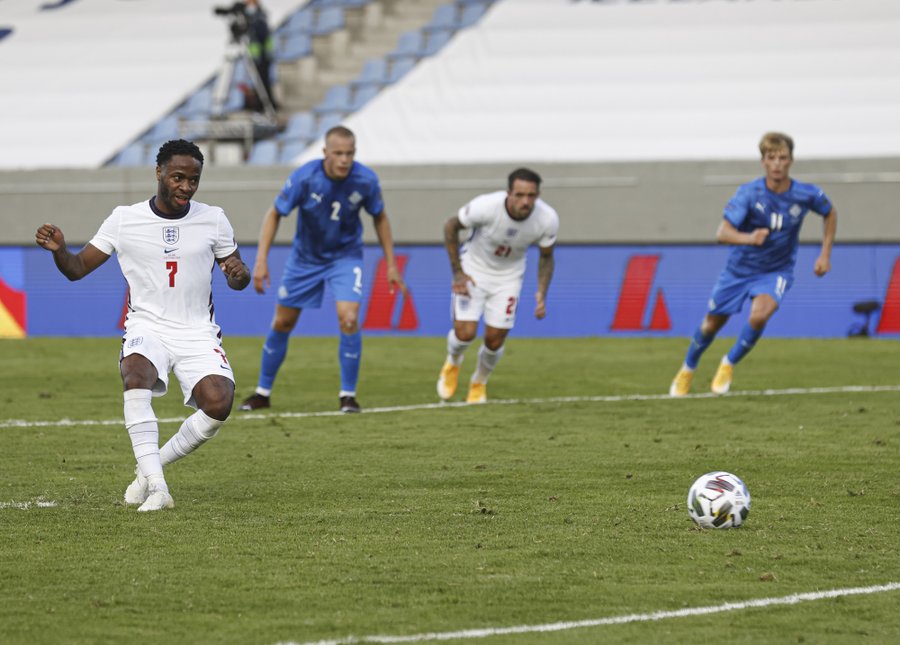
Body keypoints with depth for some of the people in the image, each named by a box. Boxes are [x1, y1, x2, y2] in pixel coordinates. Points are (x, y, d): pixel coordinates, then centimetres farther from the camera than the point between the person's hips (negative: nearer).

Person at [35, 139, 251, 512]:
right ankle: (156, 488, -36)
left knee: (219, 402, -25)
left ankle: (152, 465, 0)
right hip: (147, 328, -1)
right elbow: (78, 269, 3)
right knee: (136, 374, -36)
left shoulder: (212, 220, 3)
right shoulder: (124, 220, -1)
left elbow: (238, 281, 12)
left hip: (198, 333, 1)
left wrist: (238, 273, -13)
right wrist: (58, 250, -20)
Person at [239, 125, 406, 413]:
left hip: (345, 257, -1)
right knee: (282, 323, 7)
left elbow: (380, 218, -1)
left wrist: (391, 264, 0)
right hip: (305, 257, 1)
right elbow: (274, 214, -11)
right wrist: (261, 260, -19)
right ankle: (263, 392, 26)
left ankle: (348, 394, -4)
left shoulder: (366, 180, -20)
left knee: (349, 319, -20)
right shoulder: (304, 178, -25)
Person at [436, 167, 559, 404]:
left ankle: (479, 384, 31)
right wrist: (457, 273, -13)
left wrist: (541, 293, -16)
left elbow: (546, 256, -3)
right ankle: (452, 363, 22)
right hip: (474, 269, -2)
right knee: (465, 333, -15)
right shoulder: (485, 206, -32)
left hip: (508, 277, 2)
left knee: (495, 341, -1)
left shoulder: (547, 220, -23)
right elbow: (450, 226, -13)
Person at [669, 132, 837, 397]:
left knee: (759, 315, -29)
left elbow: (830, 214, 7)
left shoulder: (807, 194, -16)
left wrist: (825, 255, 0)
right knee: (712, 325, 10)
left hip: (776, 271, 0)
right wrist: (748, 238, -53)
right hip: (739, 268, 0)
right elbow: (723, 233, -32)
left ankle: (729, 364, -2)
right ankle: (687, 370, 41)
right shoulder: (749, 193, -23)